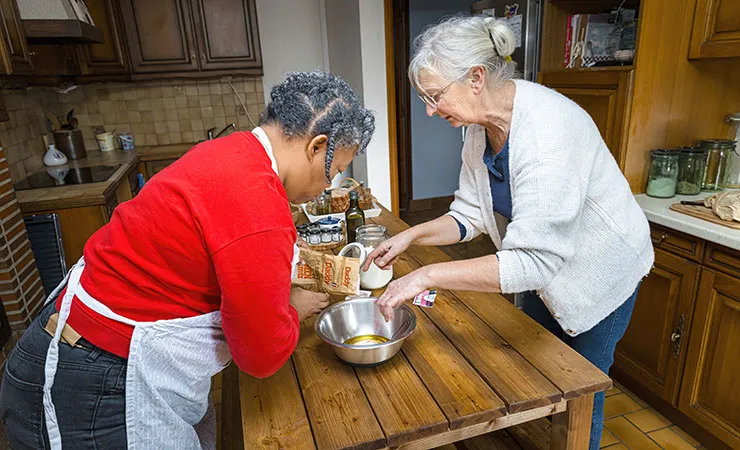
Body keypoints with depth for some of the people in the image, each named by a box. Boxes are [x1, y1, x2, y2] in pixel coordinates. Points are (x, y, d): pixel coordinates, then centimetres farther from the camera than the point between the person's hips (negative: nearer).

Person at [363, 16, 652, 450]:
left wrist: (428, 275, -40)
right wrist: (412, 235, -18)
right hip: (545, 270, 7)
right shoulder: (480, 127, -11)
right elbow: (471, 215, -3)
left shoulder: (548, 127, -36)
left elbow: (534, 261, -40)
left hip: (599, 273, -7)